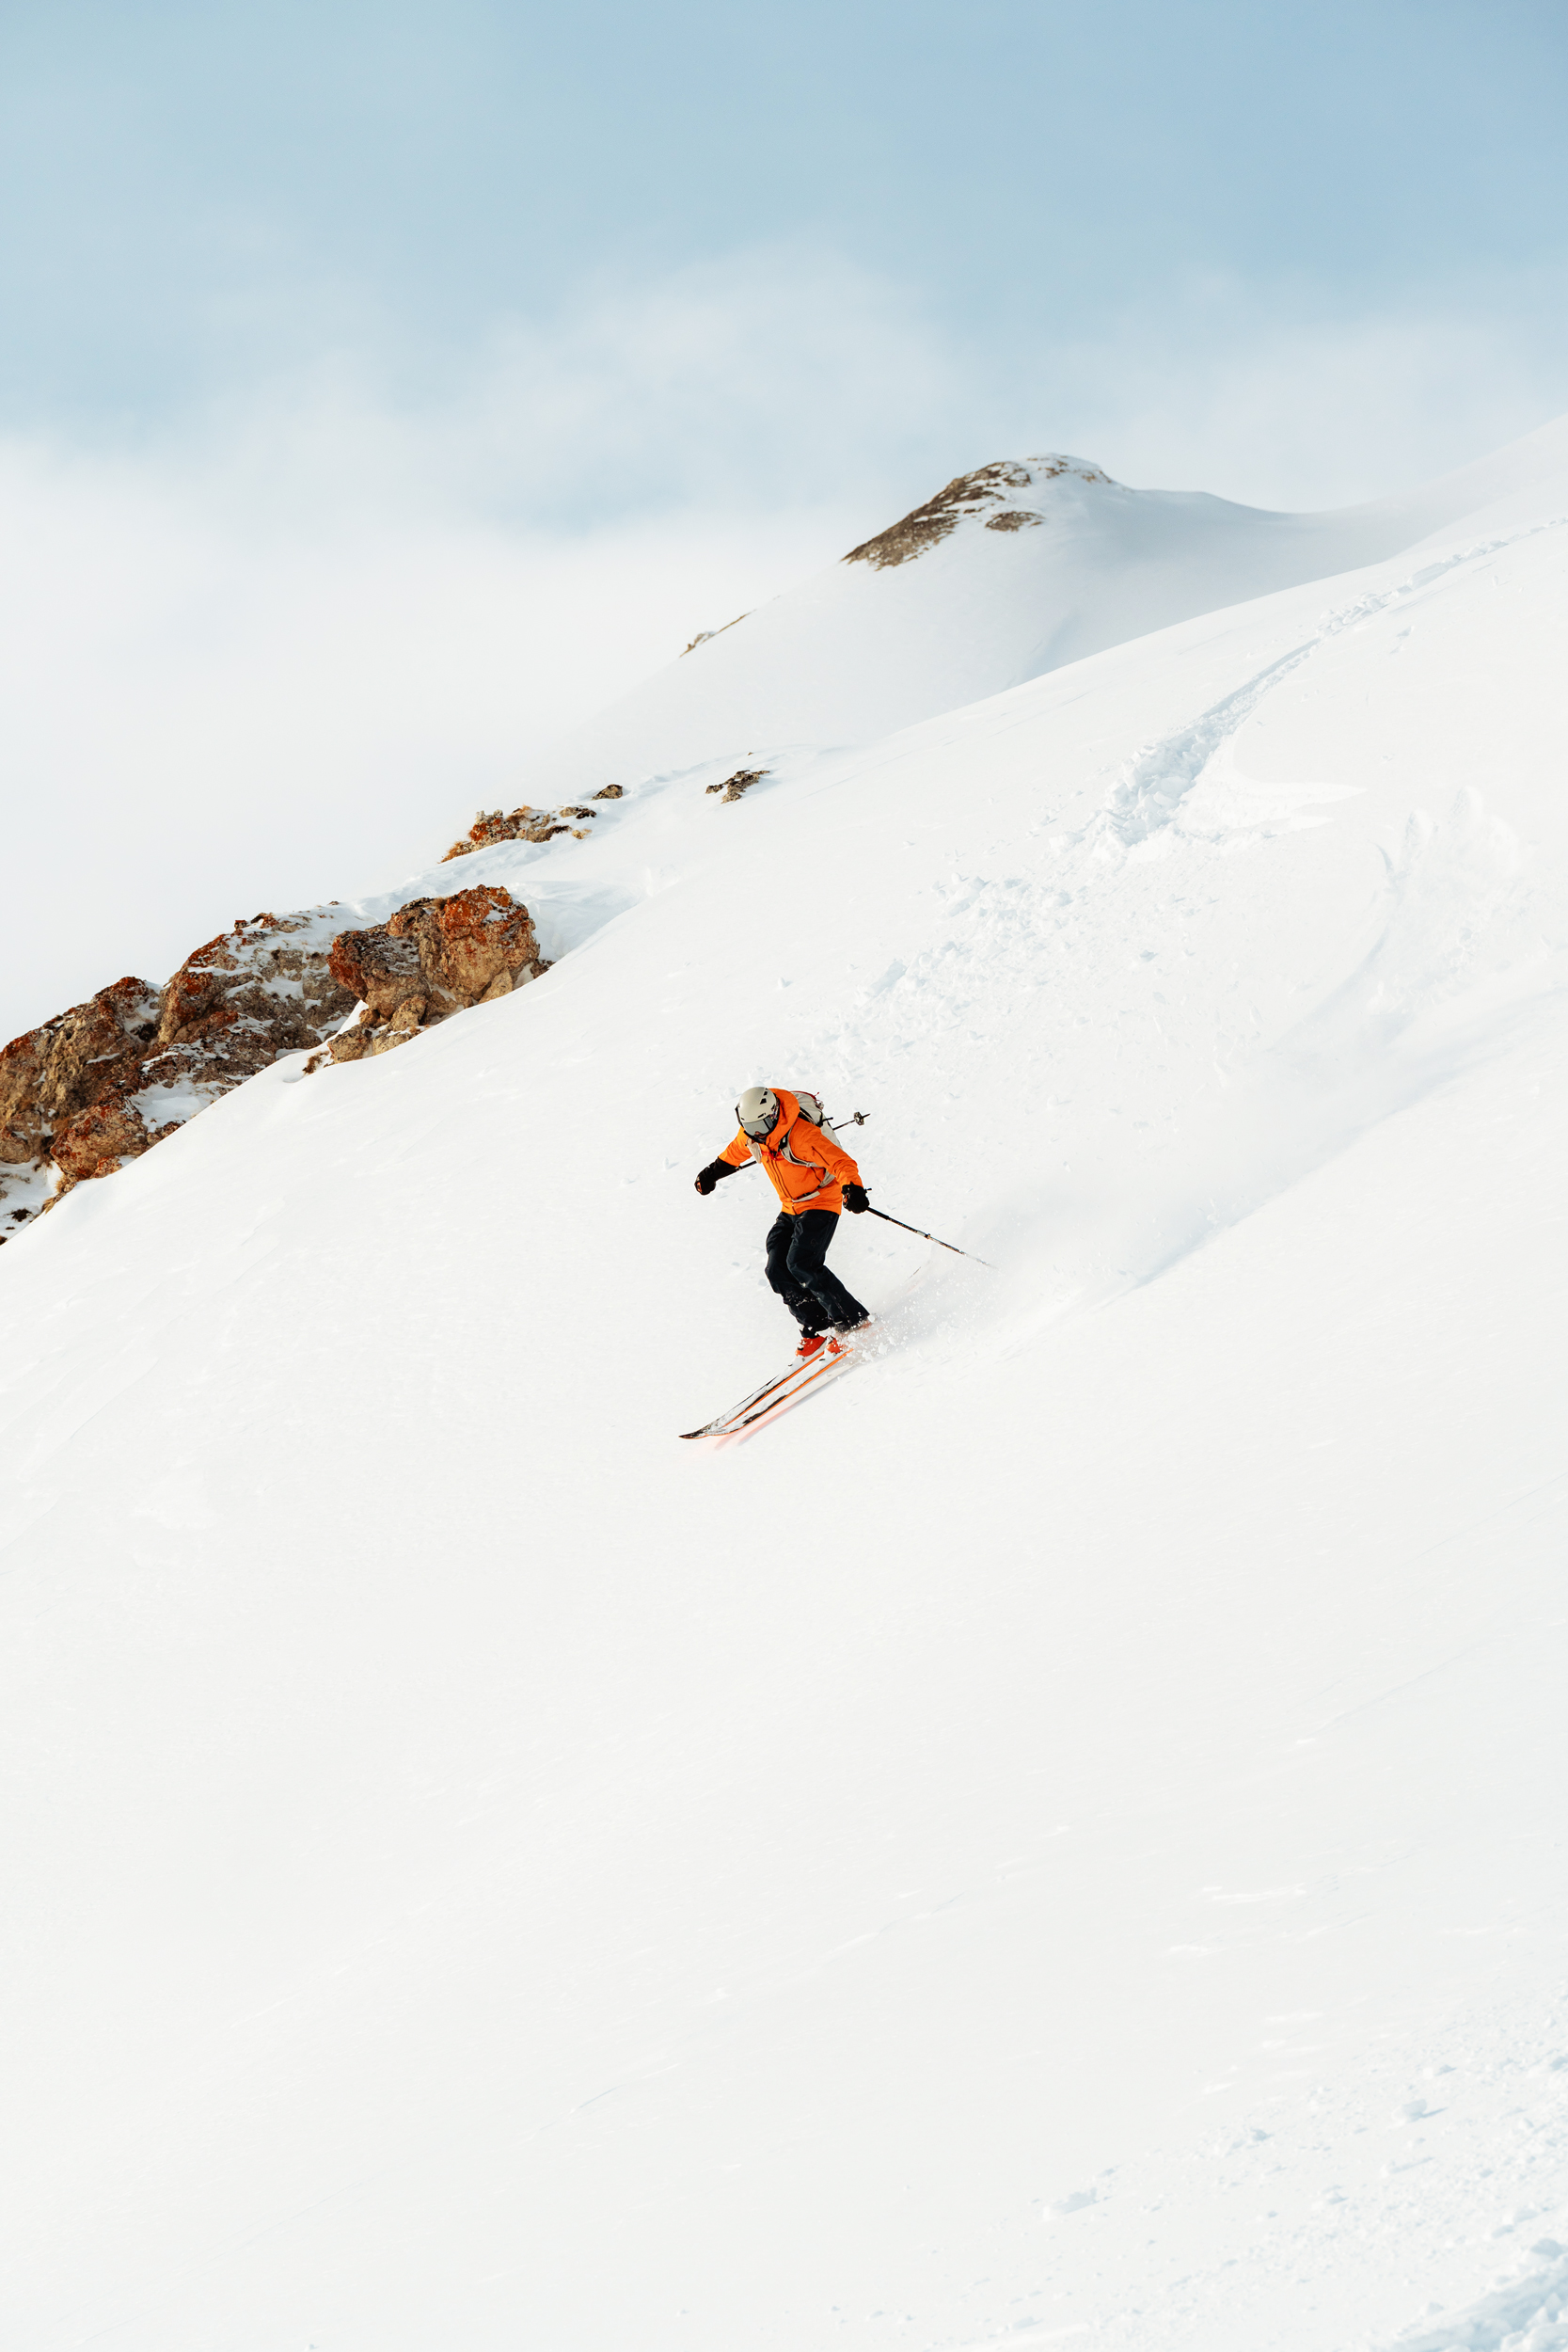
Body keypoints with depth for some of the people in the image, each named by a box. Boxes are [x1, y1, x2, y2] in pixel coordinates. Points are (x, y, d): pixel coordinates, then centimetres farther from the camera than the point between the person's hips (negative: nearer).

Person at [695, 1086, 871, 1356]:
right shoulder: (751, 1134, -5)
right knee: (778, 1270, -7)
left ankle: (854, 1322, -16)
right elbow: (736, 1152, 20)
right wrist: (713, 1171, 33)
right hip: (791, 1210, 8)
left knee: (801, 1264, -23)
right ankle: (815, 1328, -1)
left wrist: (853, 1188, -48)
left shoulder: (801, 1135, -29)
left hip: (821, 1203, -8)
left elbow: (841, 1162, -31)